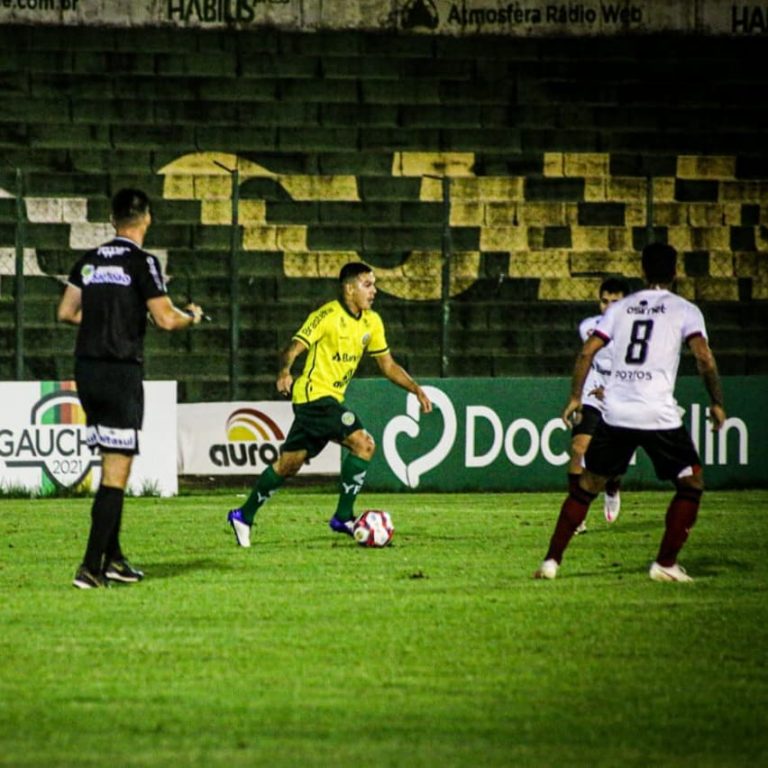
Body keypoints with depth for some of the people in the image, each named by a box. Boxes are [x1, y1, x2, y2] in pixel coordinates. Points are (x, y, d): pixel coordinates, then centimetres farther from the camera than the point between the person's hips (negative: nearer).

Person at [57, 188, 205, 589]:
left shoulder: (89, 261, 10)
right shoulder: (142, 262, -9)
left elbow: (66, 312, 13)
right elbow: (166, 319, -13)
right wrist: (193, 316, 8)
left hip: (86, 369, 7)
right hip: (121, 372, -7)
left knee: (112, 463, 18)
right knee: (116, 472, -5)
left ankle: (113, 559, 19)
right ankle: (91, 567, -12)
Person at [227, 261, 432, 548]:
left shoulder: (371, 322, 10)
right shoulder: (328, 315, -14)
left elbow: (388, 365, 16)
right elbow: (294, 348, -19)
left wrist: (416, 389, 6)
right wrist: (284, 371, -39)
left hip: (332, 399, 8)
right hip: (315, 393, -8)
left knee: (288, 465, 12)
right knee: (363, 443, -19)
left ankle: (244, 516, 22)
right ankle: (343, 517, -12)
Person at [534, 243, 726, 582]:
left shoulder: (621, 307, 13)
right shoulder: (685, 310, 4)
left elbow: (587, 351, 8)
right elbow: (704, 357, -9)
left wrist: (575, 396, 17)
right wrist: (717, 402, 1)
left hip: (615, 413, 4)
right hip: (659, 414, -4)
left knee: (587, 485, 16)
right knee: (692, 483, 12)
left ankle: (551, 560, 10)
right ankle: (665, 564, 5)